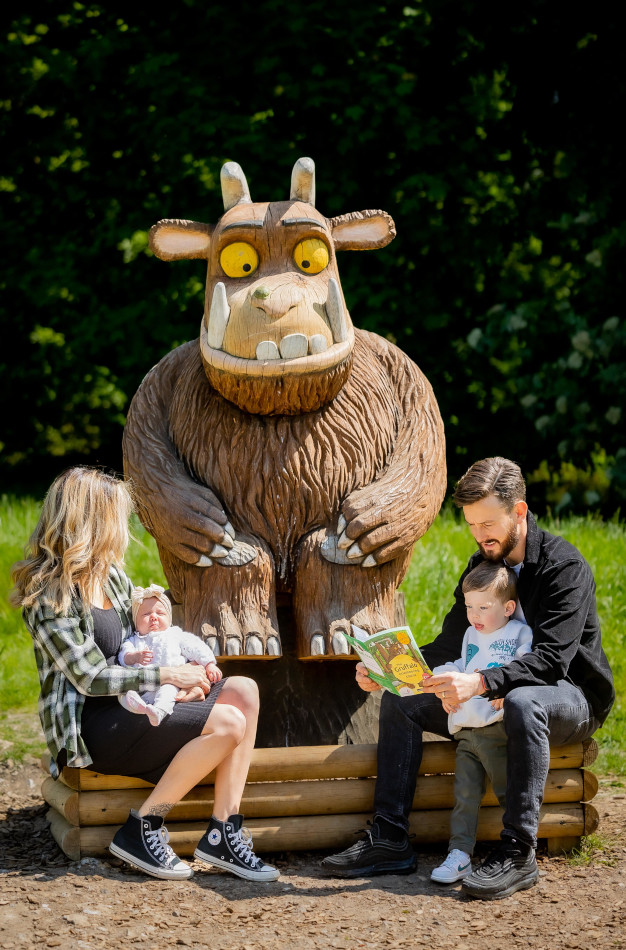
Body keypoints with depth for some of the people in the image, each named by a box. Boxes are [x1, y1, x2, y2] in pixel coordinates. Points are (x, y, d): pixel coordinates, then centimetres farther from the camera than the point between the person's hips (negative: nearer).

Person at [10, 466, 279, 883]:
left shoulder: (109, 572, 12)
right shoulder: (51, 595, -15)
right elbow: (91, 677, -19)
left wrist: (189, 669, 0)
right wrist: (168, 676, -17)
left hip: (129, 705, 9)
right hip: (90, 727, -9)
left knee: (243, 691, -6)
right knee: (228, 722, -22)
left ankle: (222, 832, -11)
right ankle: (142, 828, -13)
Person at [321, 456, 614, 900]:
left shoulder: (565, 565, -19)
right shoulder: (482, 564, 5)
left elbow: (551, 659, -30)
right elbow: (449, 646, 5)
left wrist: (479, 682, -45)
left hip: (573, 698, -8)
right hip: (495, 701, 8)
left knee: (523, 702, -41)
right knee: (400, 700, -6)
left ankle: (518, 851, -36)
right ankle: (390, 841, -11)